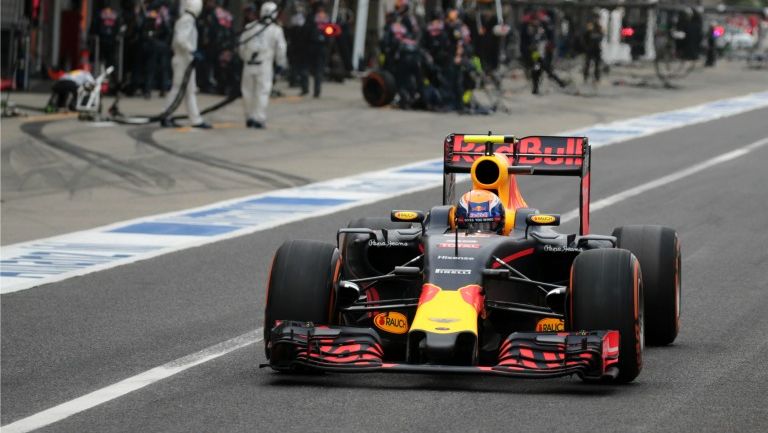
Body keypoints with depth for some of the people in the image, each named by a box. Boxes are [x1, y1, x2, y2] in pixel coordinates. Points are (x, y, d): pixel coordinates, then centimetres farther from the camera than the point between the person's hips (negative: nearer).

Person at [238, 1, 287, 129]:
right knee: (262, 92, 0)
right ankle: (258, 119, -5)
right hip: (264, 65, -3)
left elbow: (242, 46, 9)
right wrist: (281, 64, 13)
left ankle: (249, 118, 19)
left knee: (248, 91, 13)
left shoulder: (249, 27, 5)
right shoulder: (276, 30, -3)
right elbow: (280, 49, 0)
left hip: (248, 64, 3)